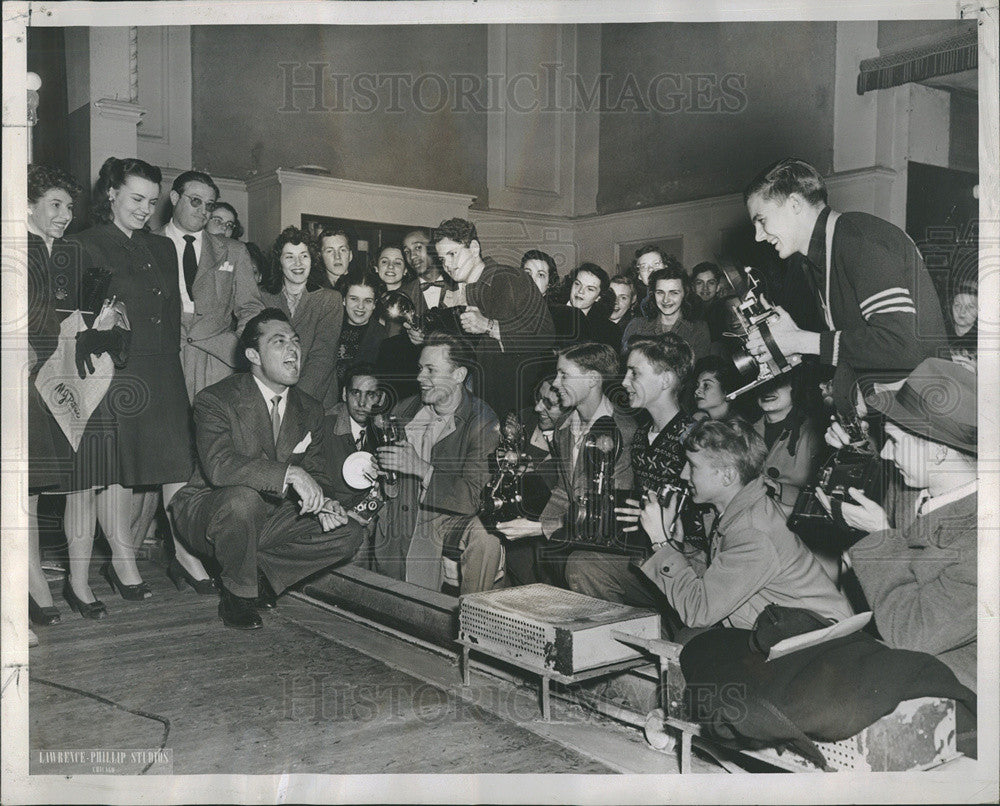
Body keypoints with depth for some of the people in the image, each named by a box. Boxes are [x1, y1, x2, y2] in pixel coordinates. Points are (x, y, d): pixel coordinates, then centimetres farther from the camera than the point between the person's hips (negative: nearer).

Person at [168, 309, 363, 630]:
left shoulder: (310, 410, 4)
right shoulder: (216, 399, -16)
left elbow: (315, 472, 6)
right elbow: (219, 465, -32)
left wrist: (322, 502, -19)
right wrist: (289, 473, -41)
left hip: (271, 517, 5)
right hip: (207, 513, -5)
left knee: (348, 534, -11)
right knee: (244, 497, -39)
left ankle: (261, 577, 4)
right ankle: (238, 593, -13)